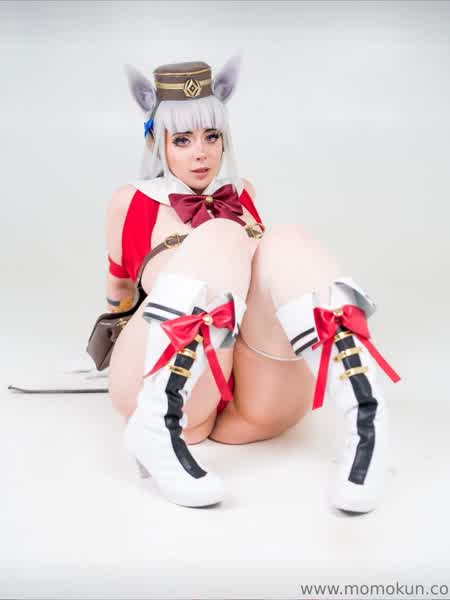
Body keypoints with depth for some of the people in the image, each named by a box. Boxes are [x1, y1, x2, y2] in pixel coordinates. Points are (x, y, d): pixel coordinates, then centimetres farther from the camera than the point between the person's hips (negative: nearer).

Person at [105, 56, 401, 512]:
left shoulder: (241, 195, 23)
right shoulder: (132, 201, 14)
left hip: (257, 403, 3)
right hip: (163, 389, -3)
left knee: (286, 242, -22)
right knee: (221, 237, -24)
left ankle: (364, 419, -40)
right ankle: (158, 426, -36)